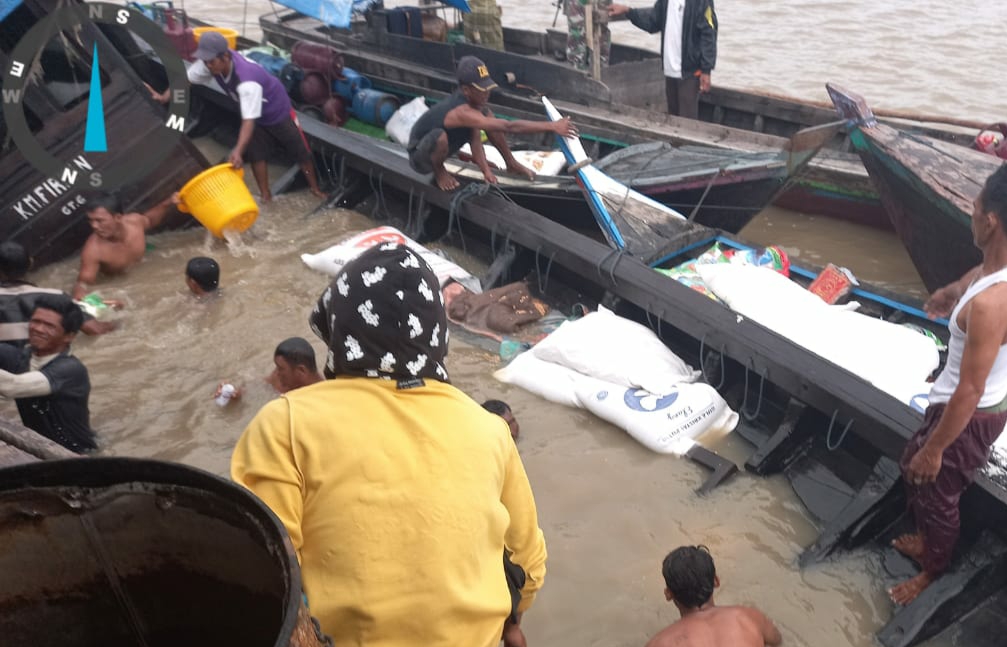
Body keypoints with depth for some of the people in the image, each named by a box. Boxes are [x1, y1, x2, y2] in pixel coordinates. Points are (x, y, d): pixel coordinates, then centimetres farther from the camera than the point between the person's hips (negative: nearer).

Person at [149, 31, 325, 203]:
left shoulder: (247, 80, -45)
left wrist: (238, 151, -57)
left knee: (300, 152, 6)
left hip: (278, 111, -6)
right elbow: (186, 78, -8)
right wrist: (165, 97, -19)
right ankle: (265, 195, 15)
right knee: (256, 155, 1)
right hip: (255, 114, 6)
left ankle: (315, 189, 25)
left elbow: (248, 120, -49)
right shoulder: (210, 62, -23)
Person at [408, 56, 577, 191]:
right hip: (420, 157, -8)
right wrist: (552, 126, -46)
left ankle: (511, 164, 11)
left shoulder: (472, 100, -14)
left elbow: (475, 137, -14)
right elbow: (509, 126, -45)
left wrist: (485, 170, -30)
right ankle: (438, 171, -8)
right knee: (440, 136, -44)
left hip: (442, 147, 8)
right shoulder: (462, 112, -40)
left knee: (486, 114, -1)